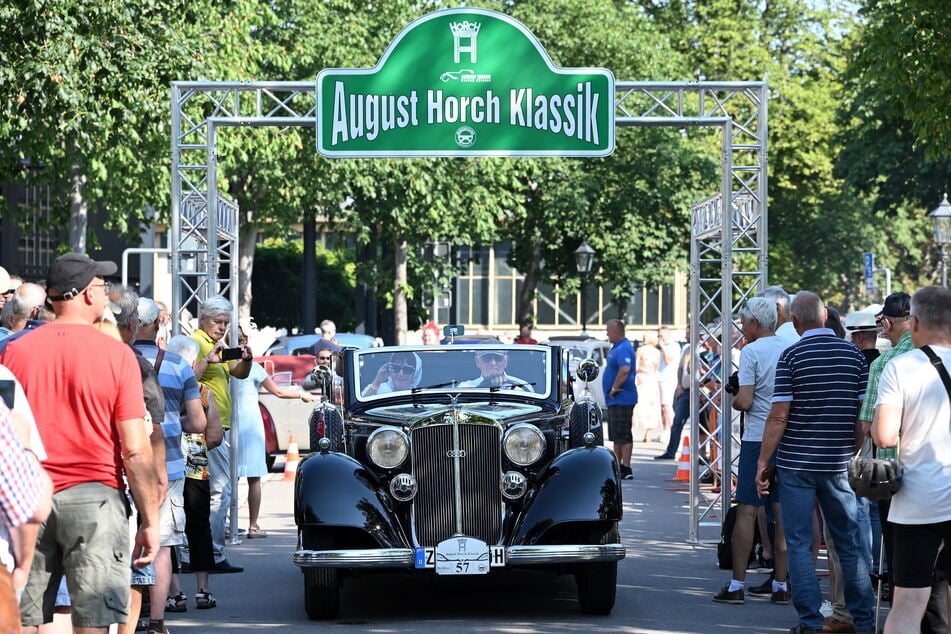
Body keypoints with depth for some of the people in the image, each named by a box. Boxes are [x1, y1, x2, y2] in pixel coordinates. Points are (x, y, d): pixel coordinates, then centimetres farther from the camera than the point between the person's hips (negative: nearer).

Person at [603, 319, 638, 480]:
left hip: (622, 399, -11)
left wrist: (615, 388, -23)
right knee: (617, 436, 16)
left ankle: (626, 469, -9)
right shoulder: (617, 347, 16)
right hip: (615, 400, 11)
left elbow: (625, 370, -33)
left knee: (623, 435, -9)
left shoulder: (623, 349, -17)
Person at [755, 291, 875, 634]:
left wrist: (762, 463, -4)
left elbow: (779, 416, -11)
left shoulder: (792, 356, -8)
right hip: (838, 463, 3)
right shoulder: (853, 354, 2)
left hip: (796, 463, -3)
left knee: (799, 543, 4)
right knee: (849, 542, 11)